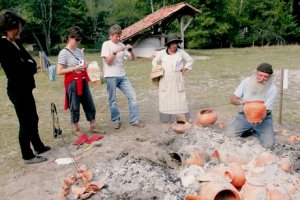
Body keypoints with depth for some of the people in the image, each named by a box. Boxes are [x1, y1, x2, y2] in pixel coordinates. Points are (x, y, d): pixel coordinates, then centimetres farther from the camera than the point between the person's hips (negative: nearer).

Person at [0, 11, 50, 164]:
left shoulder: (16, 43, 11)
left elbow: (29, 62, 9)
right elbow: (17, 69, -22)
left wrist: (28, 65, -13)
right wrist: (30, 65, -5)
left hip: (25, 88, 9)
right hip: (17, 90, -9)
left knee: (33, 119, 19)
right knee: (25, 123, 0)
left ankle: (38, 147, 35)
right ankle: (28, 156, 13)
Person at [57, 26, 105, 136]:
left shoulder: (79, 51, 10)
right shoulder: (64, 53, -10)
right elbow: (59, 71, -14)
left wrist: (85, 65, -1)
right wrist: (74, 69, -22)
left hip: (83, 81, 7)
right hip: (72, 82, -7)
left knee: (90, 104, 10)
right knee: (75, 107, 4)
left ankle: (93, 127, 22)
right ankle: (77, 130, 19)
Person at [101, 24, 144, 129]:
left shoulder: (121, 45, 10)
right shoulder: (106, 44, -4)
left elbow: (132, 58, 9)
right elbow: (108, 61, -12)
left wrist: (131, 51, -10)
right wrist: (115, 52, -22)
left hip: (122, 76, 5)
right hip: (111, 77, -5)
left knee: (132, 96, 0)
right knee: (113, 100, 4)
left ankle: (134, 120, 9)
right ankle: (116, 120, 21)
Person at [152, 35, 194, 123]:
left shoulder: (181, 52, -2)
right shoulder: (162, 53, 1)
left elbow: (190, 60, 8)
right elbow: (155, 61, 17)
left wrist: (184, 70, 2)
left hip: (177, 79, -1)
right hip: (165, 79, 1)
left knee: (179, 97, 0)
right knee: (165, 98, 2)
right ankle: (166, 118, 10)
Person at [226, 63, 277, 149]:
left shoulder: (273, 89, -18)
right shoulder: (247, 81, -12)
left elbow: (265, 110, -20)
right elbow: (233, 99, -7)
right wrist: (241, 101, -31)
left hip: (263, 118, -1)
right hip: (245, 115, 1)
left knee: (268, 144, -20)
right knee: (230, 134, -18)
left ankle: (255, 131, 12)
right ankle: (249, 129, 11)